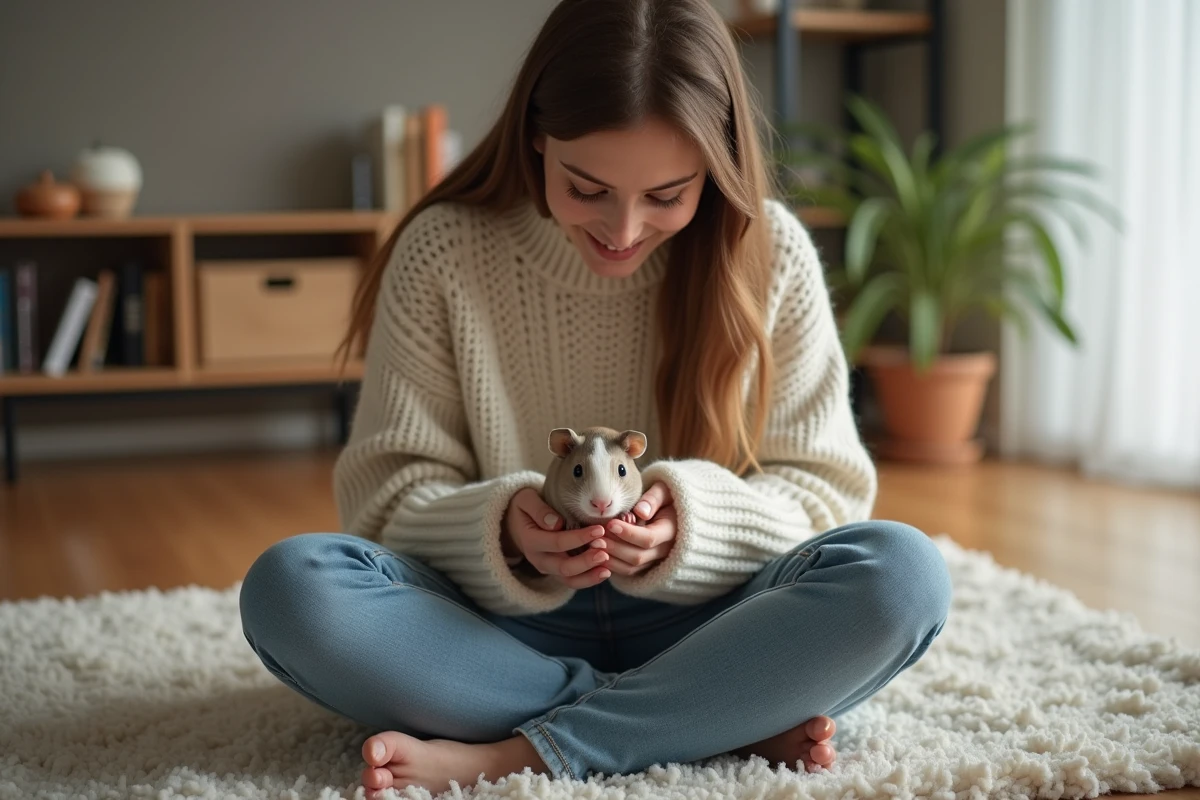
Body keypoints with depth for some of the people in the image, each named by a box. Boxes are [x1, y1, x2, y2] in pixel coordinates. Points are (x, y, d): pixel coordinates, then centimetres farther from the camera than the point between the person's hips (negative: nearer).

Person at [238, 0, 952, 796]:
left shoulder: (770, 253, -5)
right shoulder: (443, 251, -6)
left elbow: (825, 489, -3)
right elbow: (388, 492, -5)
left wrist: (691, 521, -23)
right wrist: (502, 530, -26)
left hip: (696, 624, 0)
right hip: (505, 626, 1)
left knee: (904, 573, -27)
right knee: (289, 589, -27)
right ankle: (727, 720, -23)